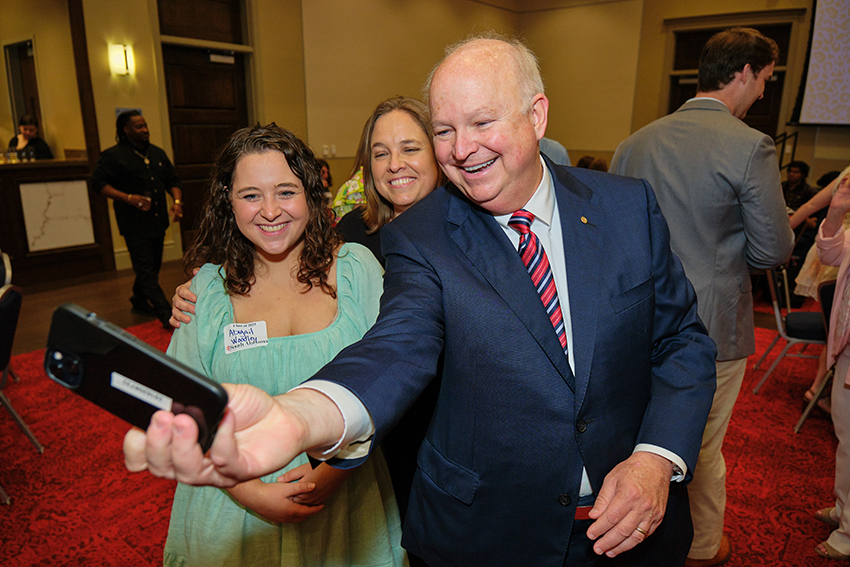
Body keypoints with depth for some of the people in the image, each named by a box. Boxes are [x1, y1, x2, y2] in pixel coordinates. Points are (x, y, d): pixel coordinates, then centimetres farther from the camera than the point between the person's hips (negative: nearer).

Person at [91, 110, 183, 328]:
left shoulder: (157, 153, 16)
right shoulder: (113, 155, -3)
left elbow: (172, 181, 20)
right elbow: (98, 182, -8)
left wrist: (177, 201, 2)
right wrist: (128, 198, -20)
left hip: (158, 220, 7)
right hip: (134, 222, -7)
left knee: (152, 266, 15)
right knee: (146, 269, -10)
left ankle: (140, 301, 36)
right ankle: (166, 314, -16)